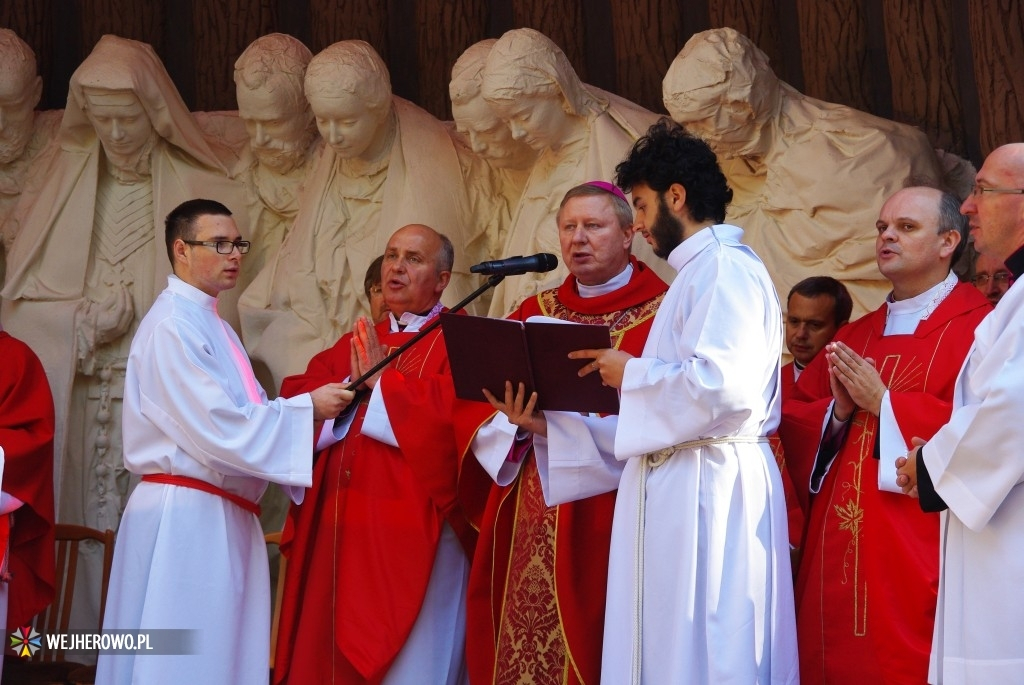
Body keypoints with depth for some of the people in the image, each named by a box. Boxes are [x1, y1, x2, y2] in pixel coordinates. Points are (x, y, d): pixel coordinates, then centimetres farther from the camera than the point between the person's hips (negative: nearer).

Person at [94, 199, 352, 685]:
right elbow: (217, 427, -19)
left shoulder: (212, 325, 17)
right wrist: (306, 408, -11)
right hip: (186, 516, -9)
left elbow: (239, 417, 15)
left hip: (223, 517, 9)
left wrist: (309, 408, 0)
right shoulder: (171, 324, -12)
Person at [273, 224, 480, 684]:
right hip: (340, 525, 6)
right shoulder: (356, 342, 19)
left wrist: (380, 380, -8)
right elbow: (294, 398, 9)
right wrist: (352, 386, -8)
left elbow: (454, 408, -19)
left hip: (412, 528, -6)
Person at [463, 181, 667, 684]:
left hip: (609, 517, -4)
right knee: (521, 642, 3)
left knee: (593, 640, -4)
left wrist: (557, 419, -19)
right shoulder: (534, 314, 16)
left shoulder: (661, 315, -1)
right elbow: (481, 399, 11)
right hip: (530, 518, 4)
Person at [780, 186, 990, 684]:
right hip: (836, 552, 7)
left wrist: (883, 402, -12)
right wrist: (837, 411, -5)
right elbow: (795, 416, 16)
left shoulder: (974, 327, -4)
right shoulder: (855, 335, 19)